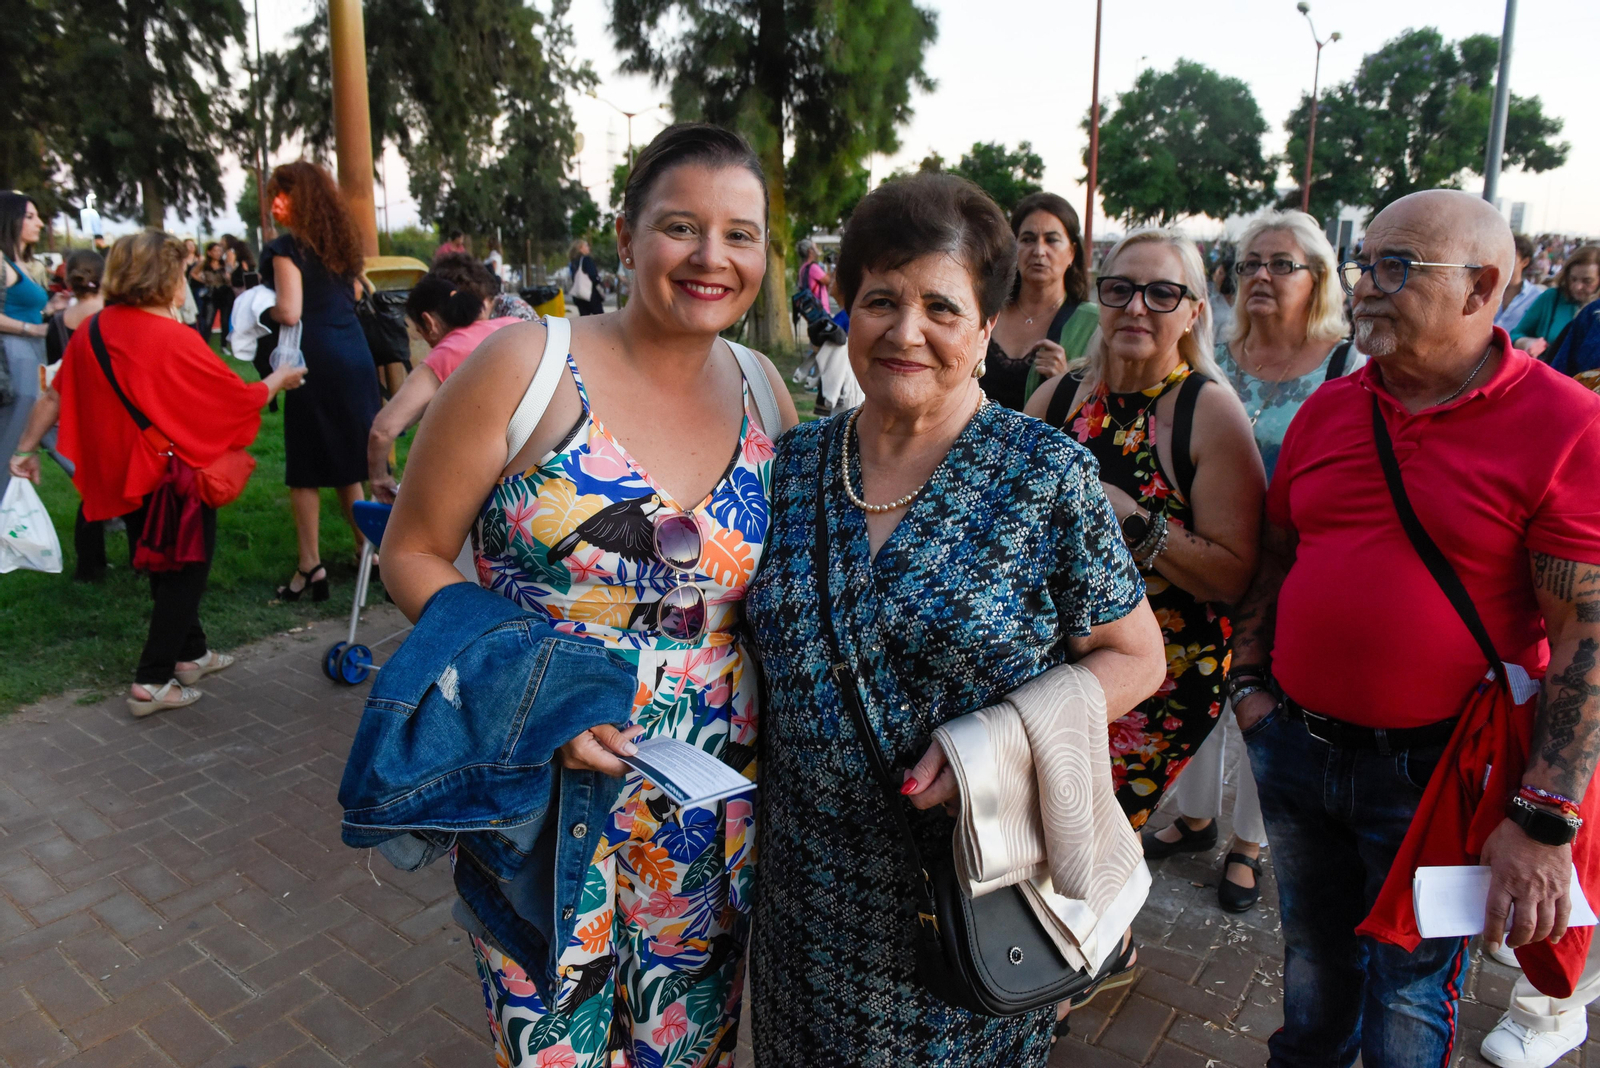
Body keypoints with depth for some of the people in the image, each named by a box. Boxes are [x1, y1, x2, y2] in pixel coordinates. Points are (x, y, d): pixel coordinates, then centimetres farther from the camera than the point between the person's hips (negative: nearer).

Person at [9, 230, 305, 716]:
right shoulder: (175, 339, -21)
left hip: (122, 474, 7)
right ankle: (152, 681, 5)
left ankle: (191, 653, 35)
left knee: (165, 566, 21)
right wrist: (280, 379, 7)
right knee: (187, 569, 7)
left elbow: (55, 394, 5)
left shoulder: (91, 330, -2)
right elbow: (243, 398, -12)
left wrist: (27, 448, 15)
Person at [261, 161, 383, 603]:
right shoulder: (340, 240, 12)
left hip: (316, 362, -7)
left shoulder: (287, 247, -9)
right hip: (355, 356, 7)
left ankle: (310, 566, 3)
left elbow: (290, 313, -18)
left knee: (306, 469, 1)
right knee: (349, 464, 16)